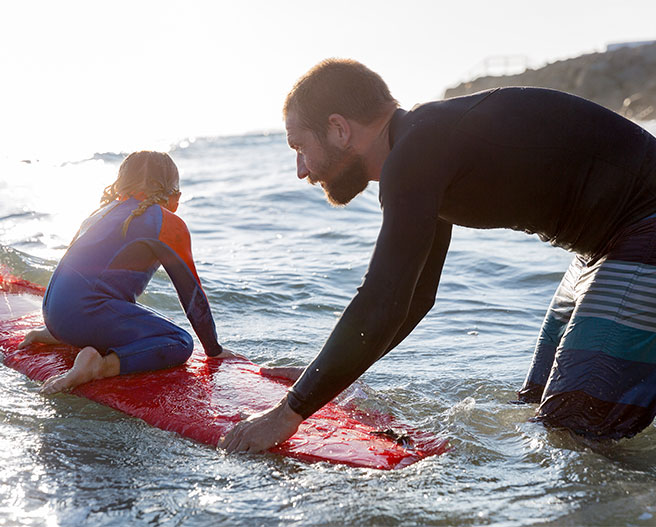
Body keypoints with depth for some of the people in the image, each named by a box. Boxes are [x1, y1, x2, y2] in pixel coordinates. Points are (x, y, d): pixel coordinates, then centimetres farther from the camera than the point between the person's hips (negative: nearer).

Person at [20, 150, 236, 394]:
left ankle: (54, 334, 20)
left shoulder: (106, 210, 23)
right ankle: (100, 366, -27)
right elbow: (192, 292, 1)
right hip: (88, 311, -9)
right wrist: (214, 349, 11)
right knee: (181, 343, -8)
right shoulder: (170, 224, -1)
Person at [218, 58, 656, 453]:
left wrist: (292, 411, -16)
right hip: (609, 244, 10)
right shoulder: (429, 148, 10)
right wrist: (318, 379, 19)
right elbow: (413, 298, 19)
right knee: (536, 410, 14)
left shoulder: (415, 156, -22)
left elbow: (380, 309, -26)